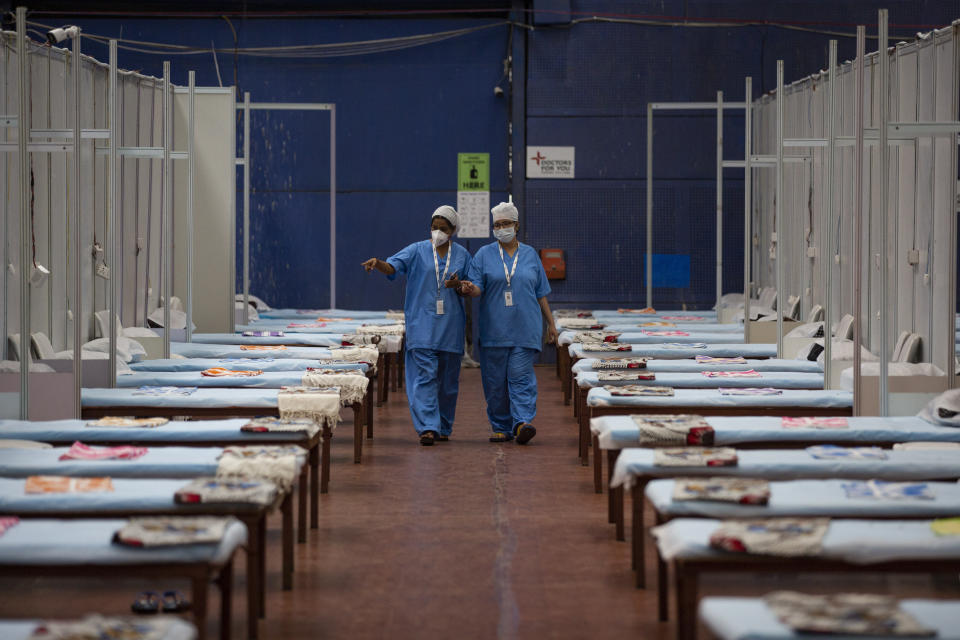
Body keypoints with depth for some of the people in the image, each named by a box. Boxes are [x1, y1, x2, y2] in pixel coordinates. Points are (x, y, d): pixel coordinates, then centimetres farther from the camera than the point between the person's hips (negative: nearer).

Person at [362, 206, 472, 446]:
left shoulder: (461, 255, 9)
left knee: (447, 379, 8)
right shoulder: (417, 251, 2)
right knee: (424, 375, -12)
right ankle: (427, 427, -17)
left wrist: (458, 285, -11)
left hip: (450, 326, 3)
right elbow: (392, 266, -11)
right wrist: (377, 263, -33)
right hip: (422, 324, -3)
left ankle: (443, 428, 20)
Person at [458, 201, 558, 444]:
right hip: (494, 330, 0)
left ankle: (522, 422, -20)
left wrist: (551, 324, 14)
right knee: (495, 381, 1)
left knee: (521, 376, -11)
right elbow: (477, 287, -2)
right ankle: (501, 427, 9)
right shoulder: (484, 255, 7)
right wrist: (468, 289, -26)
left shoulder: (530, 255, 12)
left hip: (525, 330, 0)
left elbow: (541, 294, 15)